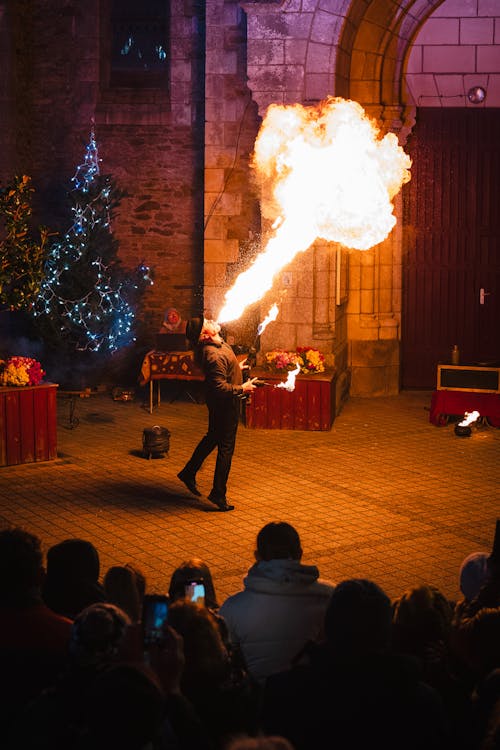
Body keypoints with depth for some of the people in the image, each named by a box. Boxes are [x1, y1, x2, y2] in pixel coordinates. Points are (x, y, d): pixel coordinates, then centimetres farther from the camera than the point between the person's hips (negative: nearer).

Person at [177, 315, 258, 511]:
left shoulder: (217, 344, -1)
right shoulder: (214, 355, -32)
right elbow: (220, 387, -33)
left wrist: (235, 368, 21)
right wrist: (242, 388, -21)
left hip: (219, 402, 10)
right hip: (225, 403, -10)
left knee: (212, 437, 26)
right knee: (225, 448, 1)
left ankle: (188, 473, 39)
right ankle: (218, 494, 10)